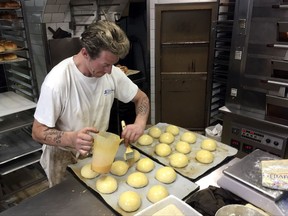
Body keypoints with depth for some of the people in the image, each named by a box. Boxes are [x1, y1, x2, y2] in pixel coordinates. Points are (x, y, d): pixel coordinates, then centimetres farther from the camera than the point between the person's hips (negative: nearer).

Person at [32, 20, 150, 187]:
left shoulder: (112, 73, -14)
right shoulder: (57, 82, -29)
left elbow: (141, 98, 0)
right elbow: (38, 132, -20)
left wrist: (140, 123, -22)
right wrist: (71, 138, -41)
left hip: (98, 152, 4)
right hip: (65, 159, -4)